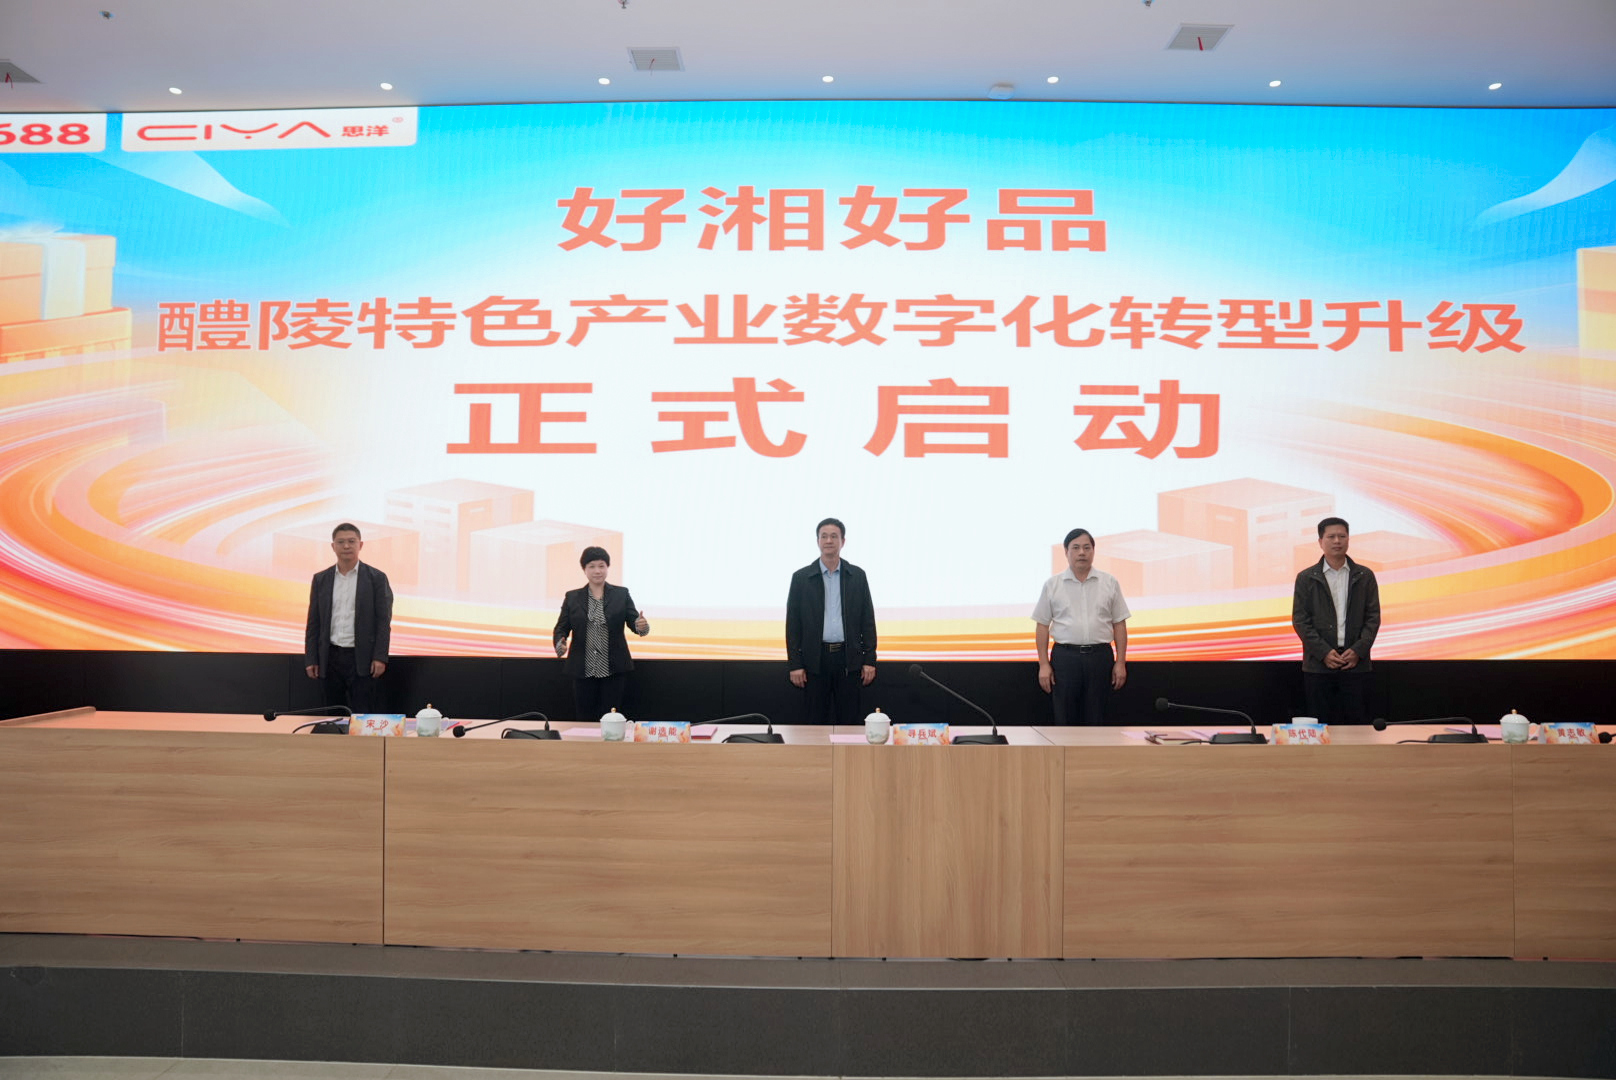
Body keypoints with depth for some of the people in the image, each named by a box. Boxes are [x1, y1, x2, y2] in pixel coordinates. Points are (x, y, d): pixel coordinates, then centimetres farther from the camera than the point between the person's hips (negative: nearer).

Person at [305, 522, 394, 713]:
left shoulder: (376, 578, 0)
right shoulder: (320, 580, 9)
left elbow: (383, 621, -3)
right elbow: (313, 623, 10)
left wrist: (380, 657, -11)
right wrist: (310, 659, 4)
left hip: (362, 659, -3)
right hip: (331, 658, 3)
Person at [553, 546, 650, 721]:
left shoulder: (621, 594, 6)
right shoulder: (572, 597, 8)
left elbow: (634, 622, 1)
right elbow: (561, 628, 7)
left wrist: (641, 626, -23)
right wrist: (560, 644, -15)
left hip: (614, 671, -1)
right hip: (583, 671, 1)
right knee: (584, 719, 4)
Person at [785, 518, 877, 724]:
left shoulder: (857, 576, 6)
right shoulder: (801, 577, 2)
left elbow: (867, 620, 6)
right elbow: (792, 624, 2)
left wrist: (870, 660, 1)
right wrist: (795, 664, -4)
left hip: (849, 658, 1)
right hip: (815, 659, -1)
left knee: (850, 720, 4)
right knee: (817, 722, 4)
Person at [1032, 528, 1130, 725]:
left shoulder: (1109, 583, 4)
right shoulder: (1052, 585, 2)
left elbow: (1119, 624, 5)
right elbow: (1043, 625, 3)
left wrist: (1121, 663, 0)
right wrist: (1044, 664, -2)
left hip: (1100, 657, 1)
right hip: (1065, 657, -1)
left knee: (1096, 719, 8)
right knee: (1065, 719, 5)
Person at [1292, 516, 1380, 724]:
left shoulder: (1365, 576, 9)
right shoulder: (1306, 578, 5)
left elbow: (1373, 617, 5)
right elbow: (1300, 620, 0)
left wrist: (1358, 650, -9)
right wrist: (1324, 652, -10)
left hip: (1356, 663, 1)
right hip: (1318, 665, -1)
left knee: (1357, 724, 2)